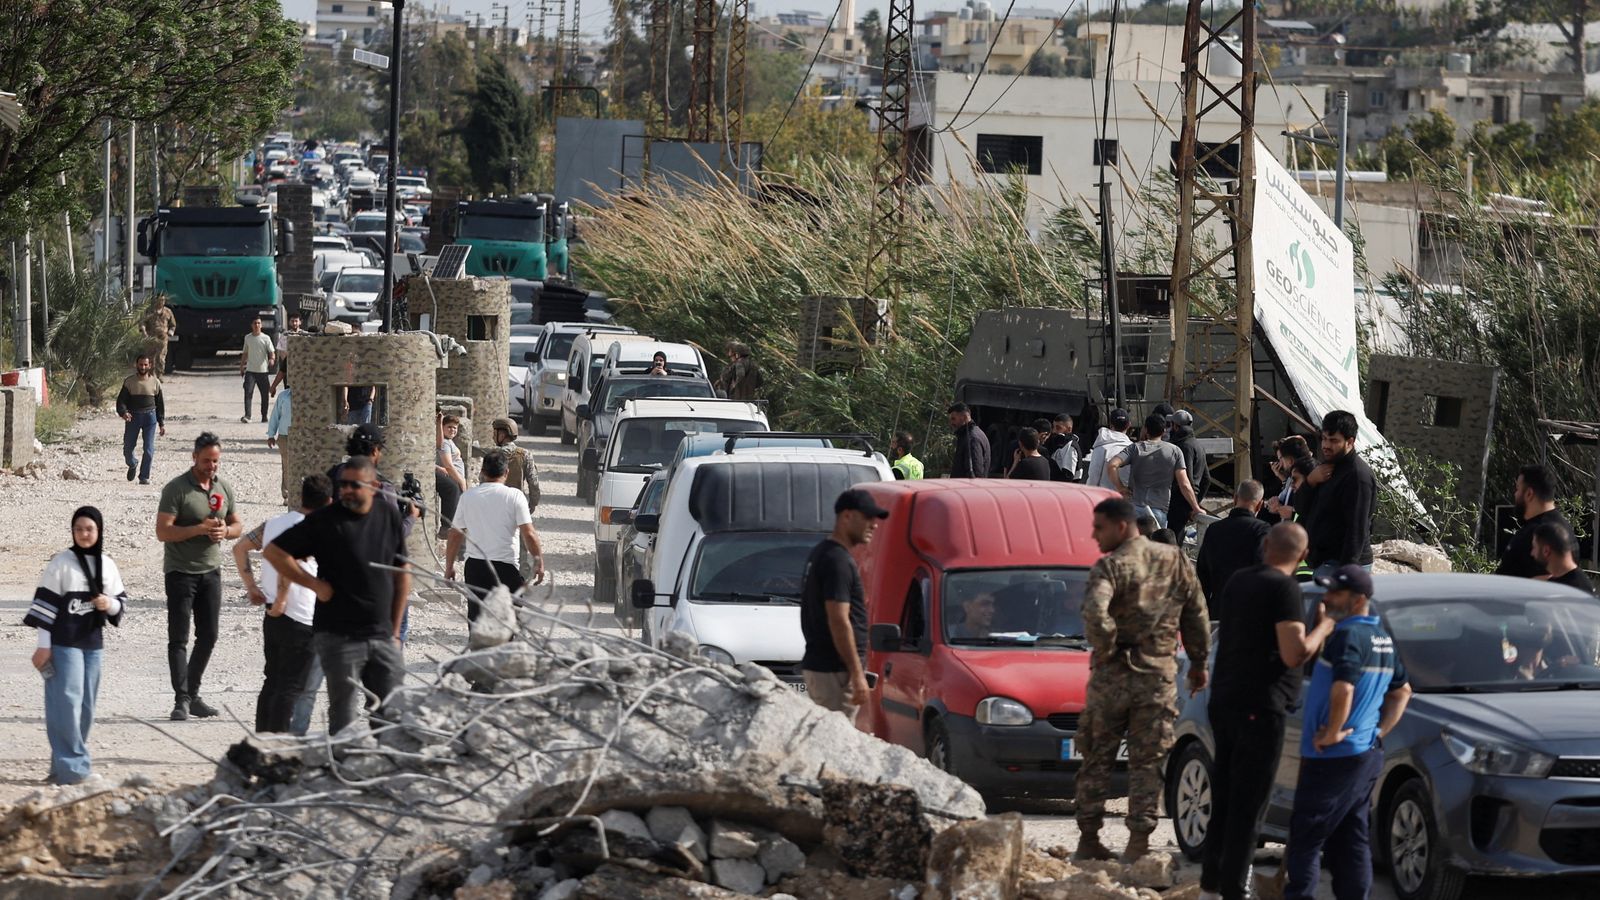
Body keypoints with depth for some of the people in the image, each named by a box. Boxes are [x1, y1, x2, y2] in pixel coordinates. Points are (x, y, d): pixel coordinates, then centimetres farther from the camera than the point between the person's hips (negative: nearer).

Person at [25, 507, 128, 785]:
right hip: (63, 644, -5)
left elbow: (121, 603, 15)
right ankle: (72, 767, -11)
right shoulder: (61, 563, -5)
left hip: (92, 643, 5)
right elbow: (45, 603, -5)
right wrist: (43, 645, -9)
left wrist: (110, 604, -10)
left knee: (85, 706, 6)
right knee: (67, 703, -11)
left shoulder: (107, 566, 8)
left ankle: (65, 765, 14)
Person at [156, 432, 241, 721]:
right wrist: (200, 529, -24)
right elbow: (163, 532, -16)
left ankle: (193, 694, 21)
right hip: (181, 572, -6)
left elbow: (236, 524, 18)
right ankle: (181, 700, -10)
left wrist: (225, 531, -6)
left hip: (211, 571, 6)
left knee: (208, 637, 9)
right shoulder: (176, 489, -11)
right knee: (178, 639, -7)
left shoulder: (224, 488, 8)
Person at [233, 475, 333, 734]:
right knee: (292, 686, -3)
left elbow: (240, 548, 15)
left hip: (273, 617, 8)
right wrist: (281, 600, -20)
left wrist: (251, 587, 16)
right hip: (300, 619, -8)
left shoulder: (273, 523, 10)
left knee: (273, 680, 16)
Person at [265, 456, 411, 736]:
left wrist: (395, 631, 12)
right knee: (344, 718, -3)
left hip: (382, 637, 4)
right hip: (339, 637, -4)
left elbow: (402, 575, 16)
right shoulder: (326, 521, -5)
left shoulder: (389, 516, 8)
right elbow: (274, 552, -3)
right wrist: (316, 585, -7)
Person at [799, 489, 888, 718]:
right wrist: (857, 674, -20)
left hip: (815, 665, 10)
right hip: (834, 672, -10)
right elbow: (838, 621, -21)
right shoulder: (838, 561, -17)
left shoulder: (820, 554, 16)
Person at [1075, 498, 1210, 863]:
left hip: (1113, 675, -3)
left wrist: (1104, 649, -12)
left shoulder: (1110, 567, -12)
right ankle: (1139, 841, 2)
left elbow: (1095, 613, -28)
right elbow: (1197, 615, 10)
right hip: (1160, 675, 3)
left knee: (1097, 758, 9)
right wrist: (1198, 661, 19)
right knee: (1148, 762, 7)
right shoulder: (1176, 561, 5)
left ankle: (1089, 839, 11)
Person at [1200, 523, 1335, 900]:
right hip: (1260, 706, -8)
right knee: (1248, 803, -4)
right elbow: (1295, 654, -22)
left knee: (1225, 796, 16)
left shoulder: (1238, 580, 11)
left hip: (1223, 699, 8)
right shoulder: (1285, 589, -14)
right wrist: (1323, 629, -3)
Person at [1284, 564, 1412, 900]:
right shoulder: (1383, 637, 13)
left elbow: (1343, 689, -31)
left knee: (1306, 837, -5)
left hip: (1333, 758, -9)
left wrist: (1332, 732, -18)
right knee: (1352, 840, 13)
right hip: (1368, 754, 9)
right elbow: (1402, 692, 25)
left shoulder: (1348, 634, -17)